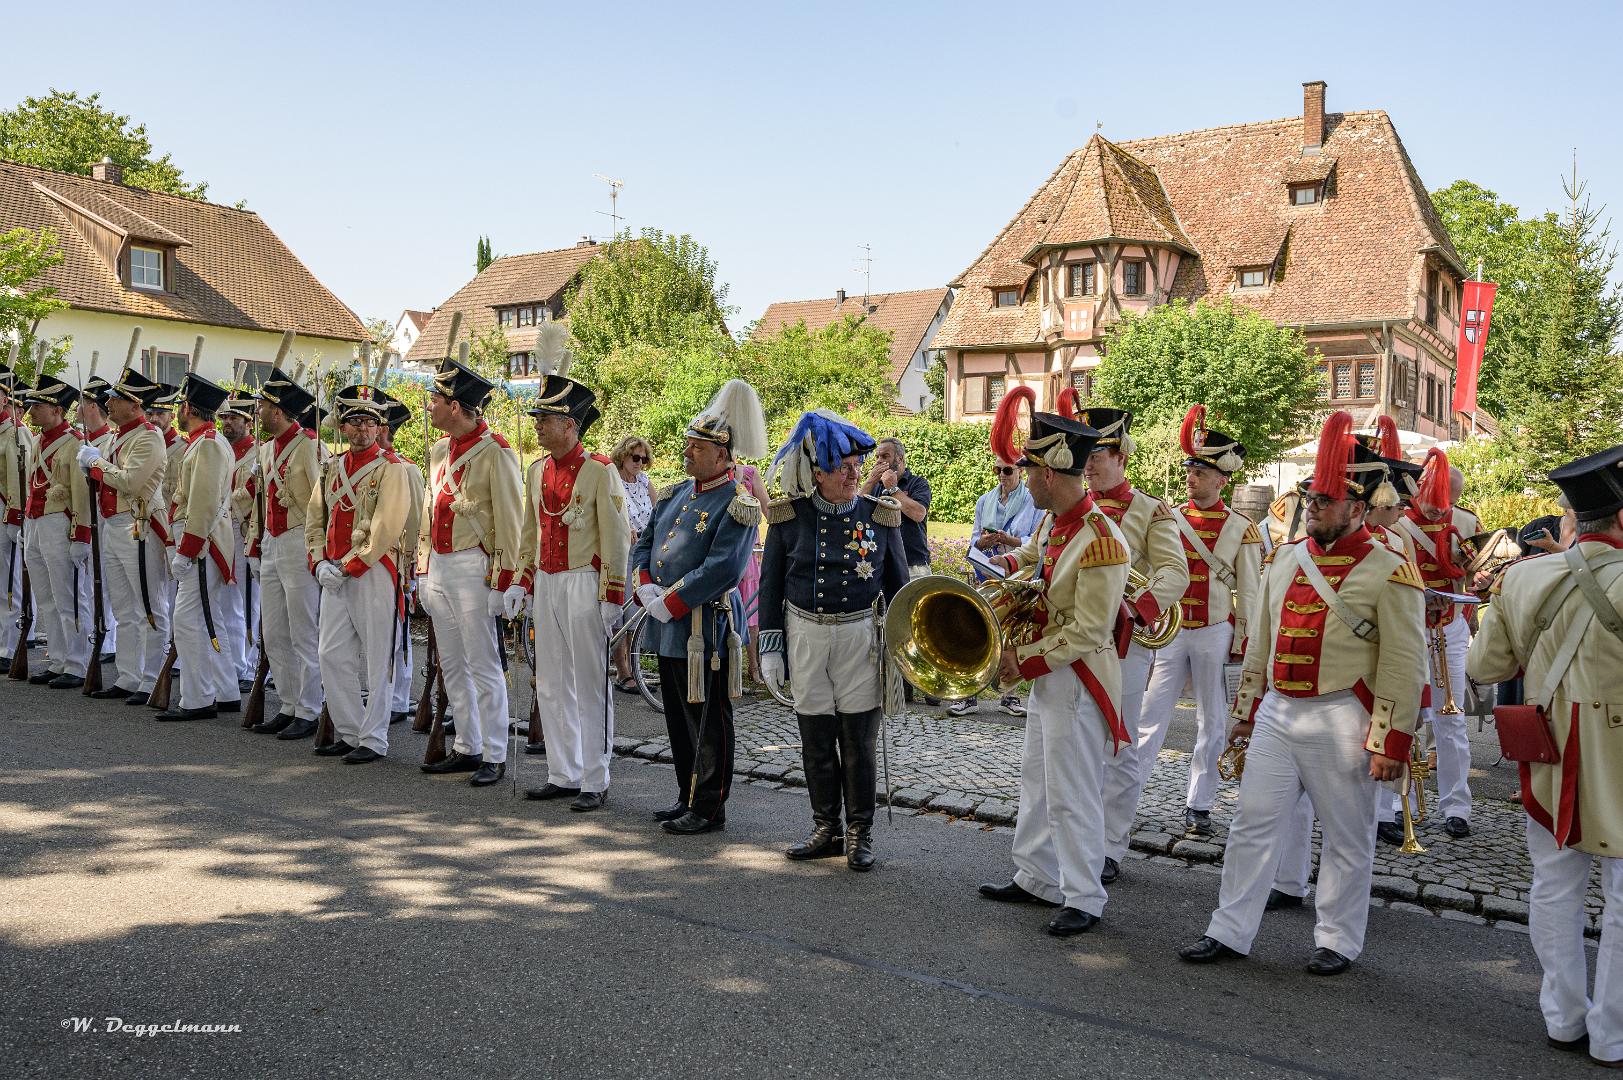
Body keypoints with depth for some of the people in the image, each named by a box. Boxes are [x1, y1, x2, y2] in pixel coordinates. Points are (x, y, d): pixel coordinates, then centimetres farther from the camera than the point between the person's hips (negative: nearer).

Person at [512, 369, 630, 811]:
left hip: (585, 584, -7)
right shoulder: (537, 470, 11)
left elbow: (616, 537, -12)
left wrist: (613, 598, -14)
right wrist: (521, 583, 12)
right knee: (551, 685, 11)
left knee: (590, 686, 0)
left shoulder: (600, 470, -10)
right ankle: (563, 776, 22)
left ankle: (595, 782, 9)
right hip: (546, 584, 7)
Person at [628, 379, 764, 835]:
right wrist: (647, 588, -3)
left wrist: (670, 604, -19)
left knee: (709, 723, 2)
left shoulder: (737, 505, -12)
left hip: (707, 628, -8)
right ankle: (688, 796, 30)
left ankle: (709, 808, 12)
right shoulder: (674, 495, 13)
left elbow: (722, 568, -22)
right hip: (667, 627, 8)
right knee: (678, 717, 16)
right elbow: (643, 545, 16)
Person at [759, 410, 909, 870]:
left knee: (859, 739, 4)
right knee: (815, 738, 9)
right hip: (804, 636, 1)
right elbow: (770, 585, 5)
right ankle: (826, 828, 24)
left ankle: (860, 832, 18)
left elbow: (898, 584, 7)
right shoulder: (788, 516, -1)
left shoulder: (880, 516, -1)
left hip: (859, 637, -1)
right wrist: (770, 647, 1)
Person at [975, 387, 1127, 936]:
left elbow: (1087, 633, -24)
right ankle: (1037, 879, 34)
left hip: (1077, 682, -10)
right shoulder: (1053, 519, 1)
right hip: (1048, 672, 10)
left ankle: (1084, 900, 16)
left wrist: (1025, 661, -19)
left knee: (1073, 795, 2)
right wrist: (1000, 564, 5)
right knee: (1037, 782, 19)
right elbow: (1032, 553, 25)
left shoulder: (1100, 541, -26)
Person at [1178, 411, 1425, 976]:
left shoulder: (1389, 572, -9)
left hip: (1339, 723, -5)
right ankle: (1230, 931, 18)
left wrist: (1391, 742, -13)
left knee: (1346, 840, 9)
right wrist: (1247, 709, 16)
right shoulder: (1285, 559, 9)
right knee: (1254, 824, 8)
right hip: (1275, 713, 5)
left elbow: (1406, 666, -11)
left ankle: (1338, 941, 25)